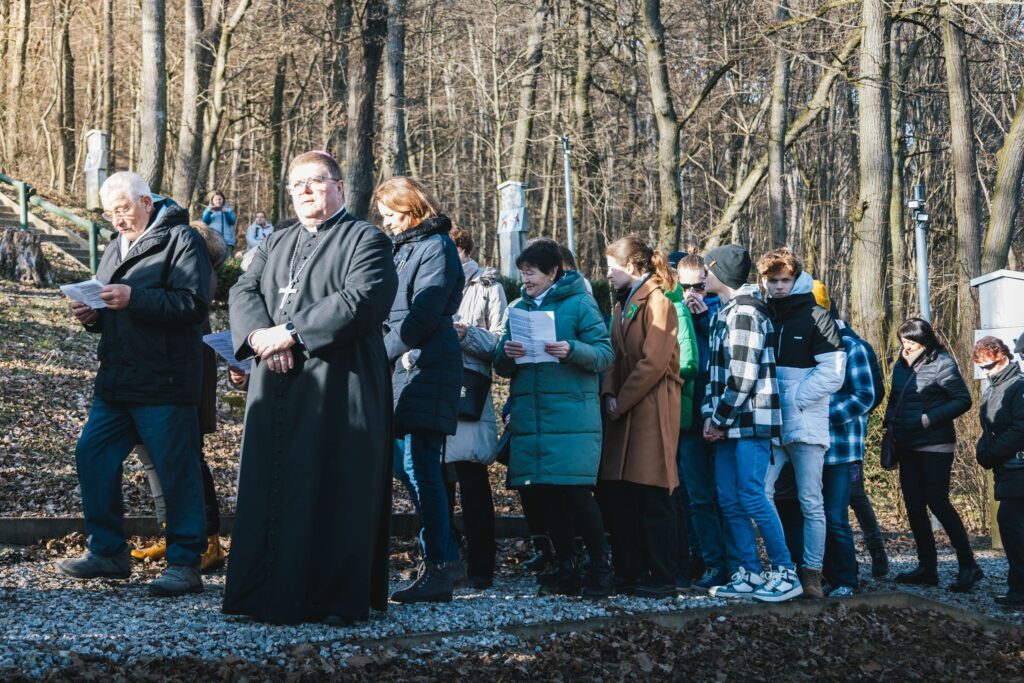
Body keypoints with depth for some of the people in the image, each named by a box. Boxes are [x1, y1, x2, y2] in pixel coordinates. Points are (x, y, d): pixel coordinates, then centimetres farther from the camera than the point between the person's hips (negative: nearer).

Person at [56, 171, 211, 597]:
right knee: (92, 455, 8)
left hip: (164, 382, -8)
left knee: (177, 469, -3)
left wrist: (133, 298, -25)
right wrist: (92, 316, 2)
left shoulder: (181, 240, -6)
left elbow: (194, 305, -18)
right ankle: (108, 551, 20)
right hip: (116, 381, 8)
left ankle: (185, 563, 5)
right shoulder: (116, 249, 20)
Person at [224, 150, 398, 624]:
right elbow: (243, 292, 10)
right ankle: (269, 595, 12)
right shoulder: (275, 244, 22)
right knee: (270, 490, 6)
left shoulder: (366, 240, 0)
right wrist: (259, 335, -11)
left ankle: (337, 599, 1)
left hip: (339, 387, -6)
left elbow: (361, 299, -16)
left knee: (334, 492, -5)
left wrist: (292, 332, -17)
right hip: (276, 388, 6)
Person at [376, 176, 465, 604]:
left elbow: (422, 316, -15)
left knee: (419, 467, -11)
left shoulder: (435, 247, -6)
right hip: (401, 370, 9)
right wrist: (384, 353, 4)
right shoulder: (404, 247, 22)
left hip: (424, 371, -9)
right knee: (406, 465, 8)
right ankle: (446, 557, 15)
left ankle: (439, 567, -7)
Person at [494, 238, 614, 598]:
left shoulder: (579, 303, 0)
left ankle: (600, 569, 5)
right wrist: (507, 355, -9)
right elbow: (501, 368, 13)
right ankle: (566, 568, 19)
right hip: (529, 416, 5)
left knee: (577, 493, -8)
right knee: (546, 495, 7)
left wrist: (572, 350, -23)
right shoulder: (517, 308, 14)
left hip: (572, 416, -5)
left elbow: (605, 354, -5)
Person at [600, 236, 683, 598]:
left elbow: (653, 362, -16)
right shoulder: (623, 306, 20)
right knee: (617, 492, 8)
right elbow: (616, 356, 16)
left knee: (653, 497, -5)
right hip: (625, 412, 9)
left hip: (651, 411, -9)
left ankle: (663, 578, 1)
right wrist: (609, 394, -1)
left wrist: (621, 402, -12)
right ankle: (629, 572, 16)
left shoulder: (657, 302, -8)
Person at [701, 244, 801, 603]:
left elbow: (743, 375, -18)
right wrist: (711, 415, 6)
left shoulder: (744, 311, -12)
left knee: (752, 496, -10)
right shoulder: (725, 312, 19)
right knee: (729, 500, 8)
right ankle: (749, 576, 13)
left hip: (750, 422, -9)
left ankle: (785, 573, -2)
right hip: (728, 425, 10)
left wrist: (719, 420, -12)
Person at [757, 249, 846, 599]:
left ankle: (812, 572, 7)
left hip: (806, 425, -3)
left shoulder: (816, 317, -1)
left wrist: (793, 399, -12)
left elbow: (832, 373, -9)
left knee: (811, 503, 2)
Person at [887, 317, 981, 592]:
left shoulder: (942, 363, -10)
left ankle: (968, 566, -2)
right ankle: (927, 567, 14)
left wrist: (931, 418, -19)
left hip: (935, 446, -7)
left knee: (938, 502, -10)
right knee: (914, 505, 7)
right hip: (908, 446, 7)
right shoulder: (900, 365, 10)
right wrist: (890, 422, 4)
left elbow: (963, 400, -11)